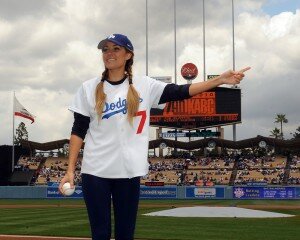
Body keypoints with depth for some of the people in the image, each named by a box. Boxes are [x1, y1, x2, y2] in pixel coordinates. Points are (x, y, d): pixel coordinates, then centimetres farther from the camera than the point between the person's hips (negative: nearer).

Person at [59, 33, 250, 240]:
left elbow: (180, 92, -4)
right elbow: (78, 131, 4)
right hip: (95, 171, 0)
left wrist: (220, 80, -15)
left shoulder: (144, 86, 4)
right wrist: (70, 170, -2)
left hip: (129, 171, 0)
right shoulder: (89, 89, 4)